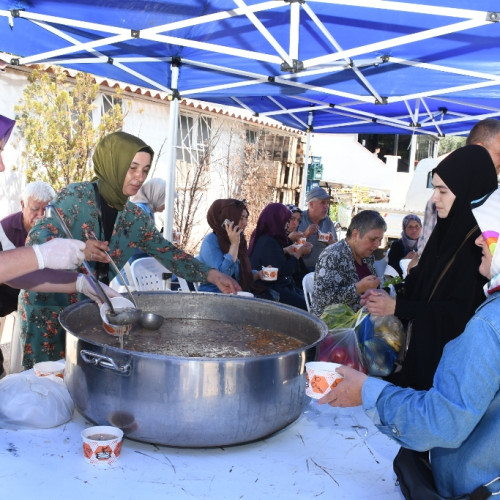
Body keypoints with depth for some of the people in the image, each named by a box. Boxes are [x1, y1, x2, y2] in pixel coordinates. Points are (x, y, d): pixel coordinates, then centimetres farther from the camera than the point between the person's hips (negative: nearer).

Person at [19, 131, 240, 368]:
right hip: (48, 305, -5)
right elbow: (36, 237, -18)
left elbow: (167, 253, 3)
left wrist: (211, 275, -7)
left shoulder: (135, 218, 3)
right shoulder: (77, 195, -14)